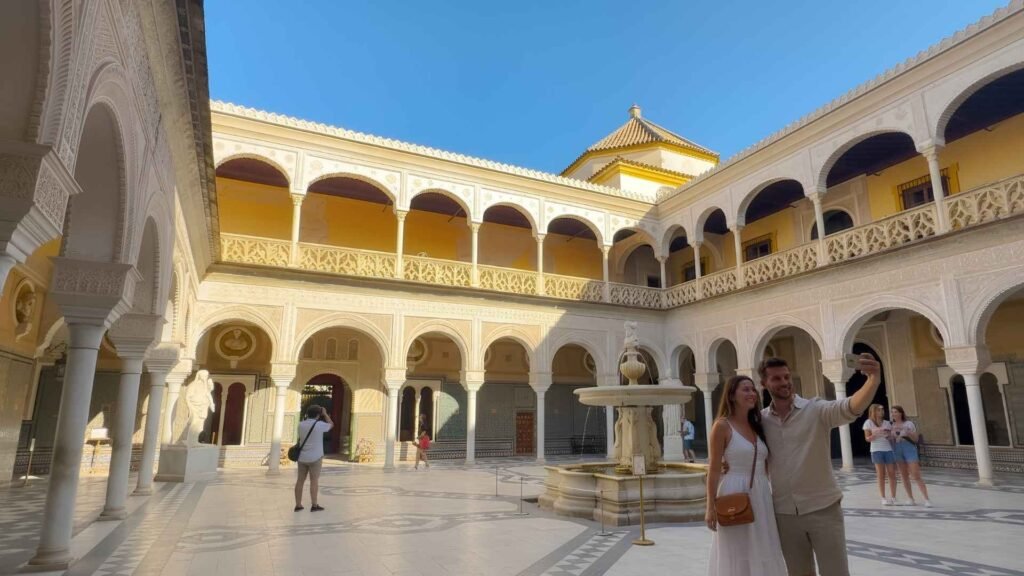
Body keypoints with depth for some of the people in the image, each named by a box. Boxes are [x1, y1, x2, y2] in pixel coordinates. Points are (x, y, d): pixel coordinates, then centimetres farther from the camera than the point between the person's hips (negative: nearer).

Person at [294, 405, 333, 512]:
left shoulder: (301, 425, 1)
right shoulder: (319, 425, -13)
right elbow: (331, 425, 6)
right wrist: (325, 414, 12)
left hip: (302, 457, 5)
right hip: (315, 457, -5)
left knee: (300, 480, 8)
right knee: (314, 480, -1)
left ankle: (298, 505, 12)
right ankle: (314, 505, 0)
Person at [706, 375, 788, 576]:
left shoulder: (757, 426, 12)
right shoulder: (722, 426, -9)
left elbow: (765, 465, 17)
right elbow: (714, 469, -11)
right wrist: (711, 507, -15)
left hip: (761, 496, 7)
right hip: (734, 496, -7)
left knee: (761, 556, 14)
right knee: (736, 557, 4)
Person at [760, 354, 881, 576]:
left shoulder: (816, 410, -9)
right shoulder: (761, 420, -1)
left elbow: (850, 408, -29)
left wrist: (873, 379, -47)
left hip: (823, 508, -2)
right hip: (785, 513, 3)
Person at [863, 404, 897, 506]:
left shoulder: (887, 423, 12)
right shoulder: (869, 422, 1)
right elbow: (867, 438, -2)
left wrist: (889, 435, -10)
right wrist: (877, 434, -18)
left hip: (888, 450, 3)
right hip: (876, 450, -3)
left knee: (892, 474, 0)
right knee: (881, 475, -1)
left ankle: (893, 498, 7)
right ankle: (883, 498, 4)